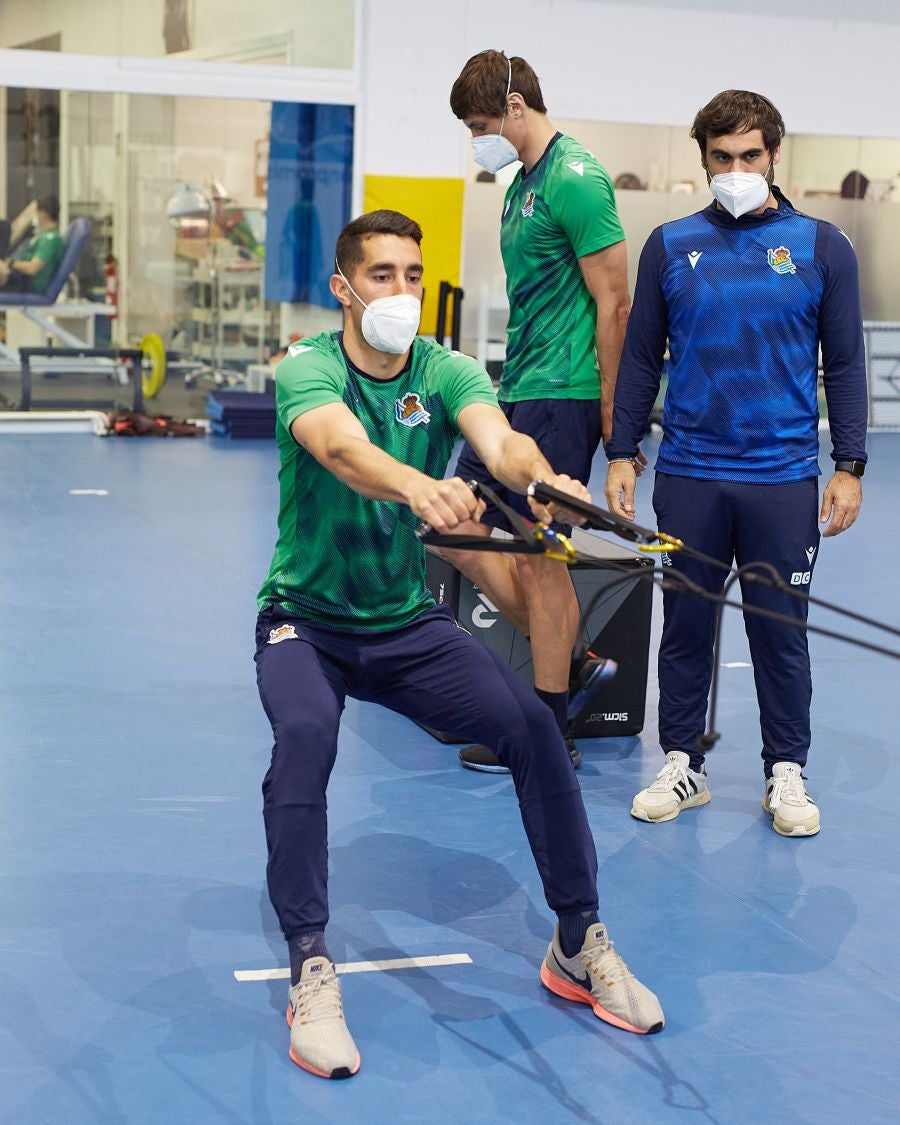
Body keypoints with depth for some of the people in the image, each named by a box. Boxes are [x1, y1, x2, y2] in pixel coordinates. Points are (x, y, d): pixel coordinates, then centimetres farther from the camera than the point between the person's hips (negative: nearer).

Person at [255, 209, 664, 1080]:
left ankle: (578, 944, 2)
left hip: (408, 623, 3)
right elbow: (341, 447, -39)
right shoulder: (307, 369, -16)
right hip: (307, 619, -3)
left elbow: (498, 439, -28)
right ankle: (310, 973, -24)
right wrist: (416, 484, -62)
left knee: (532, 726, -16)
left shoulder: (446, 372, -6)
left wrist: (545, 479, -52)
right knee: (305, 734, -34)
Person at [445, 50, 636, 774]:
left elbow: (613, 302, -17)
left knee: (539, 557, -3)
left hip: (560, 396, -10)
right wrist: (515, 382, 18)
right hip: (518, 390, 10)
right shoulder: (523, 183, 16)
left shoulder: (575, 179, -14)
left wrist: (611, 414, -17)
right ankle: (572, 663, 20)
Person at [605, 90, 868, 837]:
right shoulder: (671, 246, 4)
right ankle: (682, 766, 22)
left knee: (781, 631, 7)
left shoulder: (822, 248, 2)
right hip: (689, 475, 1)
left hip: (784, 479, -1)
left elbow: (845, 363, 3)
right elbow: (641, 356, 8)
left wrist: (850, 467, -2)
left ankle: (787, 775, 20)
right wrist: (621, 453, 2)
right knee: (686, 624, 9)